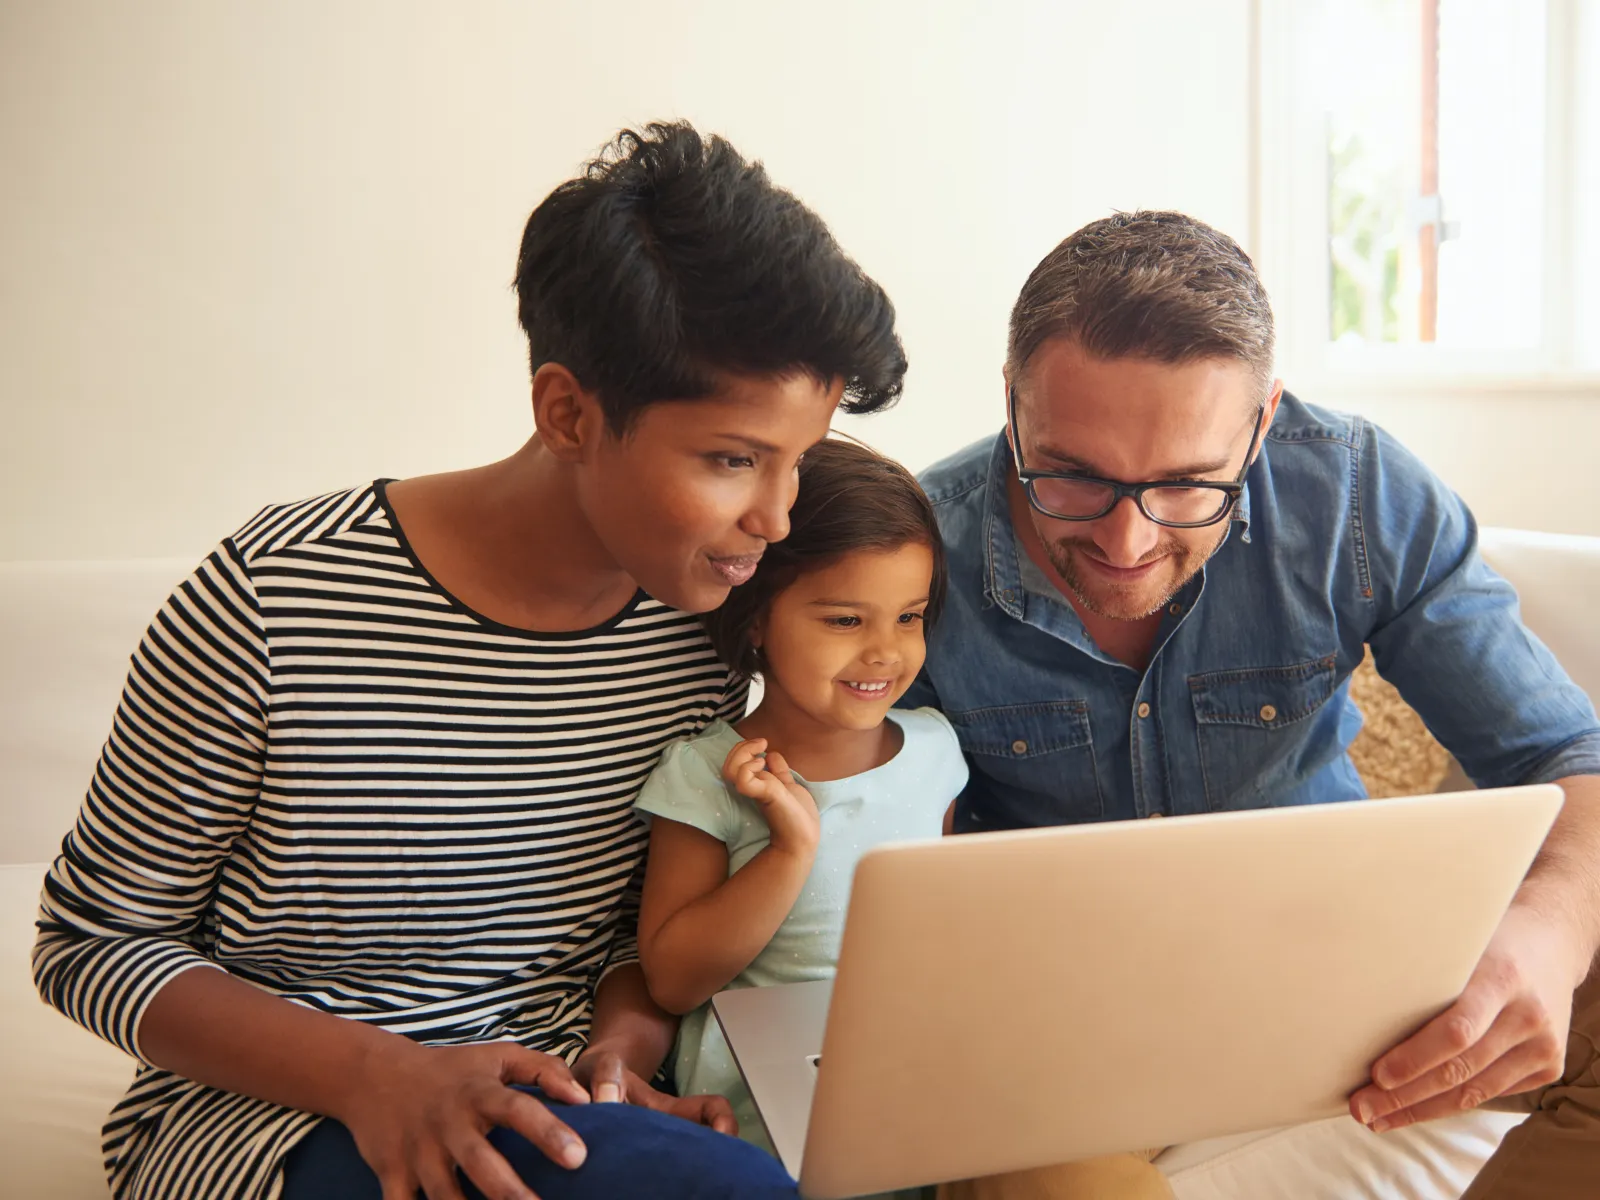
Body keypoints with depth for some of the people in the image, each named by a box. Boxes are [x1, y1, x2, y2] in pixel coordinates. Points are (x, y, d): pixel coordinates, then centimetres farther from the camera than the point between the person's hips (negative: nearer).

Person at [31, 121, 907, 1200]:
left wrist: (626, 1034, -10)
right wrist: (377, 1073, -20)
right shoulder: (276, 599, -18)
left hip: (550, 1104, 5)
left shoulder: (707, 623, -4)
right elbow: (91, 943, -7)